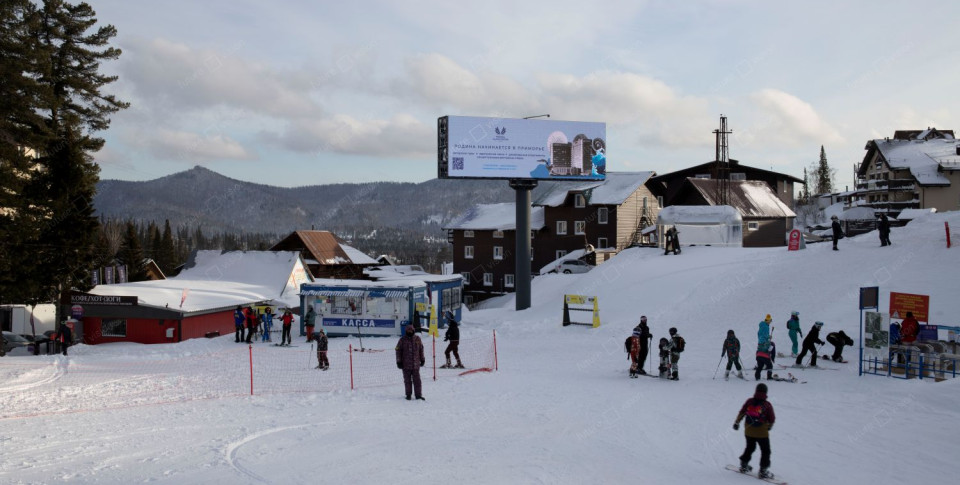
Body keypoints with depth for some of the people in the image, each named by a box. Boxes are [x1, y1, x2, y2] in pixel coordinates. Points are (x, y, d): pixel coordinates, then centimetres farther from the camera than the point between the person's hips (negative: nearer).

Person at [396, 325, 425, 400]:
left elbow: (421, 349, 15)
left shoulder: (417, 339, 5)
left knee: (417, 380, 0)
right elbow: (398, 351, 2)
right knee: (407, 380, 7)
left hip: (416, 364, 1)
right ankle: (408, 394, 18)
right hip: (406, 365, -1)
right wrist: (399, 362, -2)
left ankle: (418, 395, 4)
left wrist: (422, 359, 16)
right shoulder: (402, 340, -1)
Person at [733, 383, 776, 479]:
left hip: (748, 432, 4)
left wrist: (737, 422, 13)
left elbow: (741, 413, 0)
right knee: (765, 451, 10)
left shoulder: (749, 402, -7)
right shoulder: (767, 405, -14)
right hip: (762, 433, -4)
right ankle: (763, 470, 7)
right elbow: (772, 419, -6)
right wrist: (769, 426, 15)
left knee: (750, 448, 25)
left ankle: (744, 465, 33)